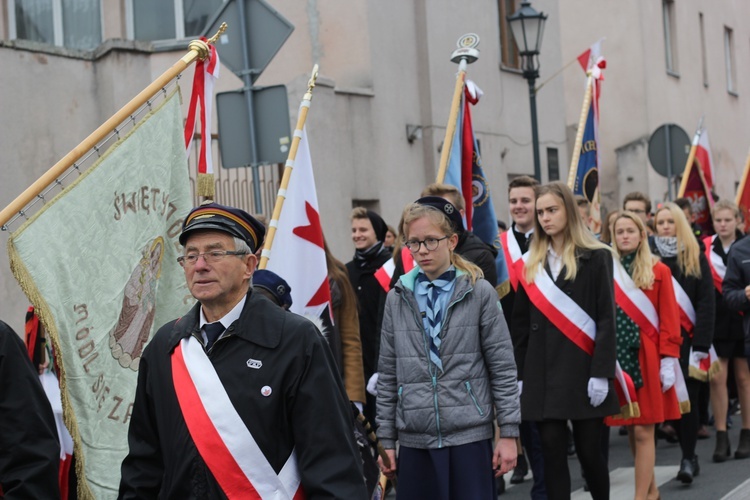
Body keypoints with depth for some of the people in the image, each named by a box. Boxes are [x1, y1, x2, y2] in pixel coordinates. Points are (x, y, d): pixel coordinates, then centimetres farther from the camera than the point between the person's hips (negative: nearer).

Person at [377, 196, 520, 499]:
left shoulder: (479, 293, -1)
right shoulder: (397, 299, 6)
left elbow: (503, 369, 0)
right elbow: (388, 375, 10)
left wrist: (509, 433, -3)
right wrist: (386, 440, 8)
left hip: (469, 437, -2)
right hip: (414, 440, 2)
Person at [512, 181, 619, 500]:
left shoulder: (596, 258, -1)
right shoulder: (531, 264, 11)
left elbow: (607, 319, -6)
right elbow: (521, 324, 11)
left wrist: (602, 373, -14)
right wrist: (518, 375, 5)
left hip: (583, 370, -3)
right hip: (542, 373, 3)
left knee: (589, 452, 3)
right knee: (552, 454, 2)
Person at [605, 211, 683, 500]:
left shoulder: (659, 272, 1)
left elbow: (669, 320, -2)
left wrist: (668, 361, -9)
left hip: (647, 359, -3)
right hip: (618, 358, 3)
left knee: (643, 431, -5)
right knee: (631, 430, 8)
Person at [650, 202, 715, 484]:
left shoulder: (695, 259, 4)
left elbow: (706, 303, -2)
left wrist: (701, 344, -12)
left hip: (687, 340, -1)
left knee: (688, 398, -4)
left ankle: (688, 458, 2)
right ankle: (689, 456, 12)